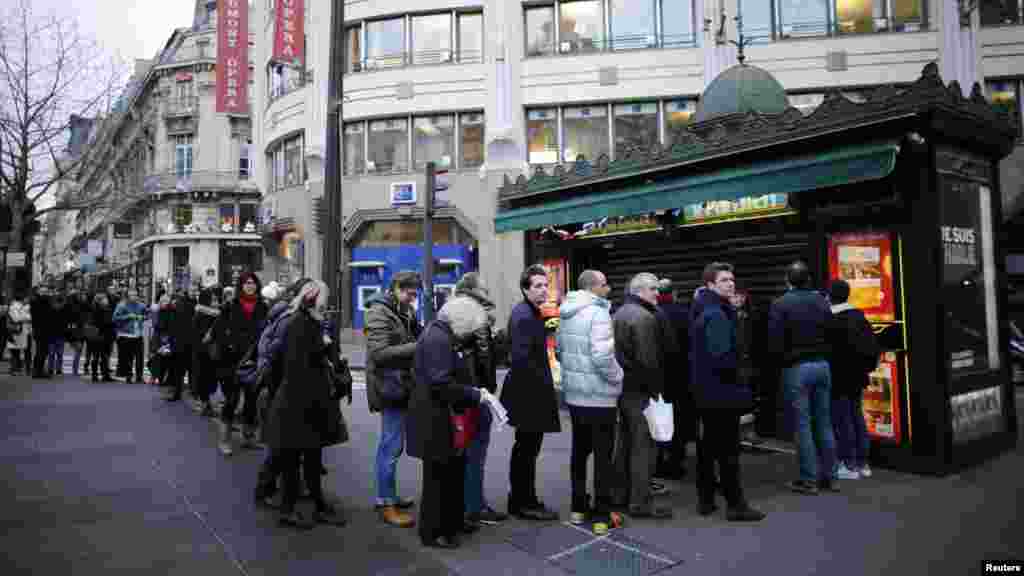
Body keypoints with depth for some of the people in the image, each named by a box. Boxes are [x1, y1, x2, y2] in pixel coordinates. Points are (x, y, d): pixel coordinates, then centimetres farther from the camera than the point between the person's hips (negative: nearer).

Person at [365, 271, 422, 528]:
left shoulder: (404, 311, 15)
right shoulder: (380, 313, -13)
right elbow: (379, 352, -21)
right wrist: (417, 347, -24)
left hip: (402, 384, 9)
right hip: (390, 385, -9)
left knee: (390, 443, 16)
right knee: (392, 445, -6)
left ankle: (387, 496, 26)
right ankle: (386, 503, 3)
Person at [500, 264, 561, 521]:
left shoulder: (529, 312, 12)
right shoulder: (524, 316, -20)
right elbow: (521, 358, -26)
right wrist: (544, 384, -17)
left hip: (528, 391, 11)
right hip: (530, 392, -11)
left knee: (524, 448, 18)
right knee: (528, 449, 1)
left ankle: (520, 499, 30)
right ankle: (526, 503, 13)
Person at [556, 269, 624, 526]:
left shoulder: (567, 313, 9)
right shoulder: (597, 313, -18)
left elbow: (559, 348, 17)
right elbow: (602, 356, -27)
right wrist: (618, 377, -11)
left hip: (574, 393, 8)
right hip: (599, 395, -8)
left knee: (579, 450, 17)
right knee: (603, 454, 3)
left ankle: (578, 507, 25)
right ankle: (602, 512, 11)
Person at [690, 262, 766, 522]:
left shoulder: (703, 311, 13)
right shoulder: (717, 315, -19)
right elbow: (722, 358, -26)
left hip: (705, 389, 10)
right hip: (721, 390, -10)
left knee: (708, 445, 14)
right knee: (728, 450, -2)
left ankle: (705, 500, 21)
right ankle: (736, 504, 6)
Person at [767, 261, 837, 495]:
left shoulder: (780, 304, -10)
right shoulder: (821, 300, 5)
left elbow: (774, 342, -11)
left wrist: (782, 360, 6)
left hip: (796, 368, -5)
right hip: (822, 365, 5)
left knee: (802, 424, 1)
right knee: (824, 422, 12)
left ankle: (809, 479, 5)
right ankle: (829, 476, 19)